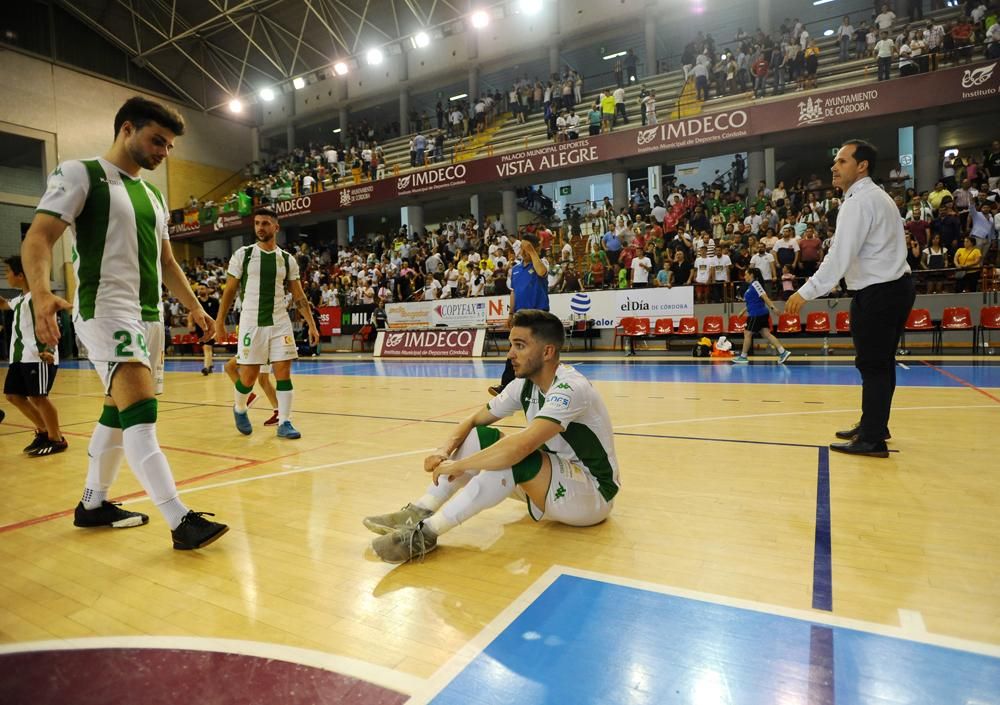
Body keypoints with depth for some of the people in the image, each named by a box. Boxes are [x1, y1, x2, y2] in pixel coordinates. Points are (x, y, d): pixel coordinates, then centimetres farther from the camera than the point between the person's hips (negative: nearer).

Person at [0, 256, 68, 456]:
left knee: (37, 397, -9)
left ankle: (57, 440, 0)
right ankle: (43, 431, 21)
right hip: (20, 356, 10)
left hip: (39, 357, -10)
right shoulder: (21, 298, 19)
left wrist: (47, 349, -30)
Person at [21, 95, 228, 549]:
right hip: (106, 308, -8)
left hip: (149, 314, 8)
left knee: (118, 413, 14)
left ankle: (92, 504, 29)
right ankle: (180, 520, -23)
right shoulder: (79, 174, -2)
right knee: (140, 409, -20)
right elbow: (38, 237, -13)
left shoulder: (153, 196, 19)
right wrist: (41, 293, -30)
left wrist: (195, 307, 17)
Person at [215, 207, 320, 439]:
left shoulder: (287, 259, 5)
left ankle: (284, 423, 4)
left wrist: (312, 324, 0)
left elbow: (298, 296, 7)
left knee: (284, 372, -4)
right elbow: (229, 290, 5)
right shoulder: (242, 254, 1)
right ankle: (239, 409, 32)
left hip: (280, 322, 2)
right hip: (251, 323, -1)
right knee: (248, 375, 2)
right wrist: (220, 320, 2)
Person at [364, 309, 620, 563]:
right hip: (553, 480, 8)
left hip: (593, 494, -8)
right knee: (482, 437, -6)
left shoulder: (571, 388, -27)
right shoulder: (525, 384, -2)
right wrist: (445, 450, -14)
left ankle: (427, 532, -26)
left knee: (515, 456, -33)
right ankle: (418, 513, -8)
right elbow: (474, 420, 5)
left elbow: (521, 446, -39)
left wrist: (459, 465, -28)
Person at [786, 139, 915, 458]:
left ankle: (872, 440, 1)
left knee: (872, 366, -5)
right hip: (895, 286, 10)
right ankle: (873, 426, 30)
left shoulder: (859, 201, -15)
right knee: (881, 363, 17)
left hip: (878, 292, -10)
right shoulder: (876, 196, 17)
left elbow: (841, 255, -24)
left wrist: (807, 292, -25)